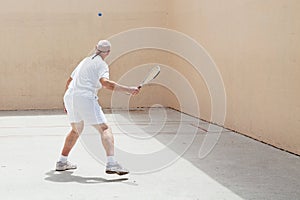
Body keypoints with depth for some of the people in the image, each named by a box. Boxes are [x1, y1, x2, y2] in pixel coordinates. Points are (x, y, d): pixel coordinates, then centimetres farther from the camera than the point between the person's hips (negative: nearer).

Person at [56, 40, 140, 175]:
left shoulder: (85, 61, 24)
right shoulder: (102, 65, 1)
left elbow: (69, 81, 30)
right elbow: (105, 82, -19)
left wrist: (67, 102, 39)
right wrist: (128, 90, -22)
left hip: (70, 97, 8)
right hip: (85, 98, -8)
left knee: (76, 130, 27)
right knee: (105, 129, -10)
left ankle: (62, 162, 33)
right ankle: (111, 164, -27)